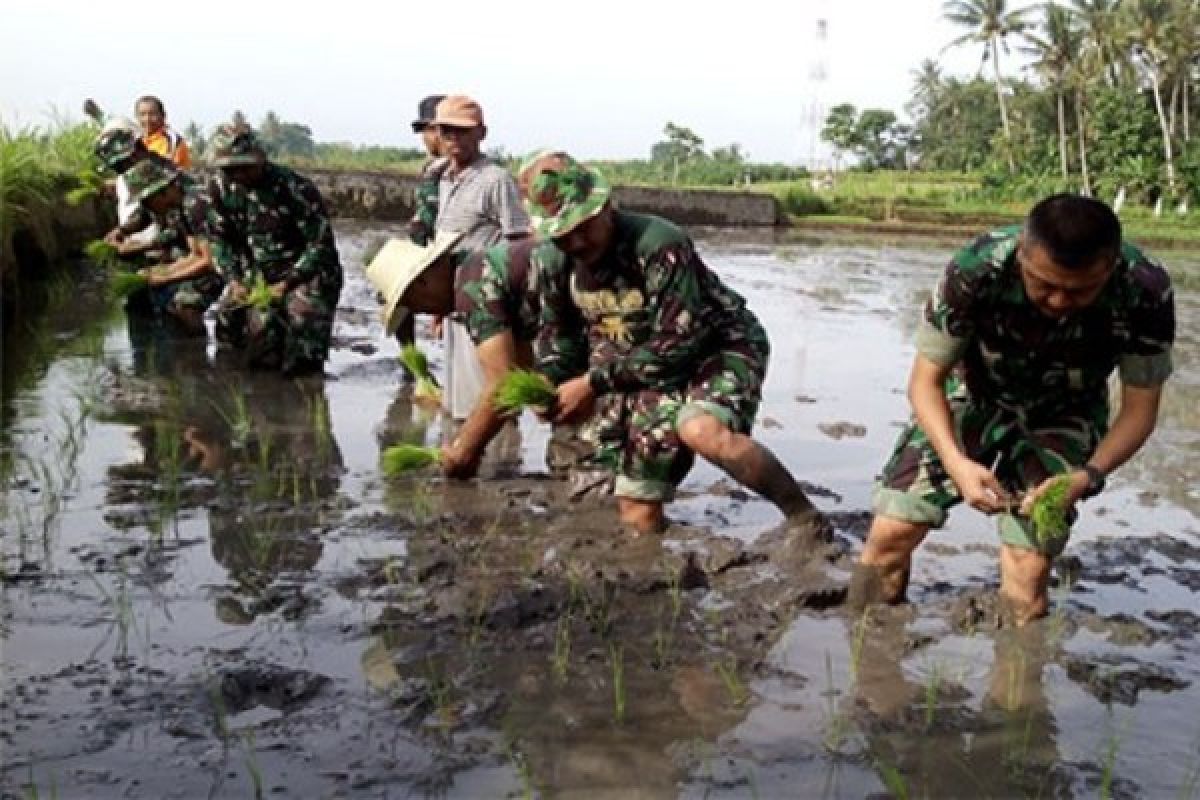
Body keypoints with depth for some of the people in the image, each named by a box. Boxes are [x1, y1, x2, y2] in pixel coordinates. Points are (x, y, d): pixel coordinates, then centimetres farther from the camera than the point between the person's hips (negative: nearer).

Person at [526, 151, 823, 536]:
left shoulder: (658, 245, -27)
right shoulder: (552, 261, -6)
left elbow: (679, 343, -27)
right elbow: (560, 329, 12)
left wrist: (594, 382, -24)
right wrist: (549, 385, -7)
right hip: (645, 371, 6)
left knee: (703, 431, -40)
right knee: (638, 519, 2)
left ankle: (806, 518, -22)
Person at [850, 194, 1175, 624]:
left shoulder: (1147, 294, -30)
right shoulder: (975, 270, -34)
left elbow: (1140, 408, -15)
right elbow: (926, 380, -21)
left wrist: (1087, 475, -33)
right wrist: (957, 463, -37)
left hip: (1062, 419, 0)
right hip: (976, 396, 0)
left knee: (1028, 572, -13)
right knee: (891, 531, -10)